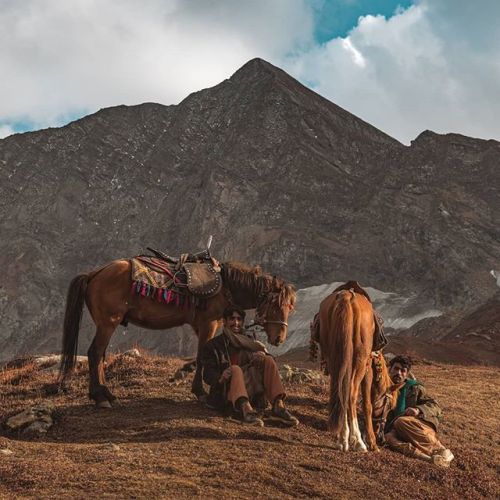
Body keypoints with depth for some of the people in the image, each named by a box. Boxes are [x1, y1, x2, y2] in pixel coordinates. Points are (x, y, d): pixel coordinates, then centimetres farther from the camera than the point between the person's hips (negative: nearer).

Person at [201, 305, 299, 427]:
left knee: (268, 360, -14)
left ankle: (278, 406, -34)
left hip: (252, 391, 3)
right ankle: (246, 410, -60)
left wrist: (263, 355, -17)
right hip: (226, 392, -3)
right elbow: (208, 374, -2)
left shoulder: (249, 342, 25)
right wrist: (220, 378, -26)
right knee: (235, 369, -32)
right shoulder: (213, 345, 13)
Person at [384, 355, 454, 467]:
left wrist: (419, 410, -16)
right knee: (390, 437, -34)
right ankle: (430, 458, -52)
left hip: (420, 427, -1)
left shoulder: (414, 388, 13)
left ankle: (439, 450, -32)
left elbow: (435, 407, 4)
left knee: (401, 421, -34)